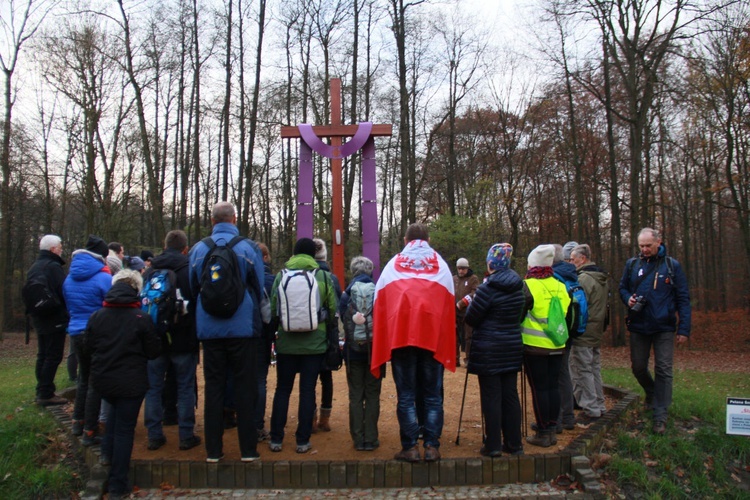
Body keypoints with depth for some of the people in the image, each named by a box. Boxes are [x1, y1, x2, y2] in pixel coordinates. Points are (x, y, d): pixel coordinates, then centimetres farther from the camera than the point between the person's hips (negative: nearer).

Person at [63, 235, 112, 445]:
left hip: (76, 332, 7)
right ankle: (89, 432, 4)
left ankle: (78, 422, 30)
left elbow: (69, 306, 18)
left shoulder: (69, 278, 8)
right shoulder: (104, 278, -13)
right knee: (96, 381, 1)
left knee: (84, 378, 22)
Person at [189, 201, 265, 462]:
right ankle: (248, 449, 10)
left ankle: (213, 450, 14)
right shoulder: (249, 248, -4)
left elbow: (192, 289, 12)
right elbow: (260, 289, 2)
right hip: (243, 328, -2)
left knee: (213, 388, 9)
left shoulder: (198, 249, 2)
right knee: (245, 389, 5)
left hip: (209, 330, 2)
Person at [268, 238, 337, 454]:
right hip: (315, 343, -1)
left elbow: (272, 309, -3)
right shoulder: (324, 277, -4)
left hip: (286, 342, 1)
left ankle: (276, 439, 16)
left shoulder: (281, 276, -3)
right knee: (308, 391, 6)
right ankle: (302, 440, 10)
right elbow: (333, 310, -2)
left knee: (282, 389, 12)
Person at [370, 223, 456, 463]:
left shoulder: (393, 264, 9)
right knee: (432, 395, 9)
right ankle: (432, 446, 9)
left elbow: (379, 304, 5)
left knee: (406, 395, 7)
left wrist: (384, 340, 9)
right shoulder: (440, 264, 11)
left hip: (400, 335, 0)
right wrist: (447, 347, 10)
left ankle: (410, 447, 6)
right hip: (433, 337, 1)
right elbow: (449, 304, 7)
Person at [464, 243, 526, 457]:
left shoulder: (487, 289, -15)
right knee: (510, 395, 11)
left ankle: (493, 445, 5)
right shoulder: (518, 287, 4)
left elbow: (470, 318, -9)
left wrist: (470, 303, 9)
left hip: (488, 350, -6)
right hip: (513, 348, 6)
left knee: (491, 397, 0)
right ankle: (514, 443, 18)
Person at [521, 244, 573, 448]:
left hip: (535, 346, -5)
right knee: (553, 386, 12)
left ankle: (543, 433, 6)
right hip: (557, 346, 6)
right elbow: (569, 318, 14)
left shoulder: (528, 286, -12)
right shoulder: (560, 287, 6)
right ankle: (552, 429, 19)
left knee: (539, 388, 0)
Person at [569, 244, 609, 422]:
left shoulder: (583, 278, -18)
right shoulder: (602, 278, 13)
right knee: (595, 369, 17)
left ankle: (590, 409, 2)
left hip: (583, 334, -10)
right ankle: (599, 406, 25)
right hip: (597, 333, 10)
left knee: (582, 371, -2)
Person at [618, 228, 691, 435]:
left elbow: (683, 299, -2)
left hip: (664, 327, -3)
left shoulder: (672, 266, -2)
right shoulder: (632, 264, 4)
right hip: (638, 326, 3)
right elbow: (622, 288, 15)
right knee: (638, 367, 12)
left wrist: (684, 328, -8)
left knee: (663, 371, -2)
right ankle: (651, 393, 43)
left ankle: (660, 417, 4)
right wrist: (628, 299, -9)